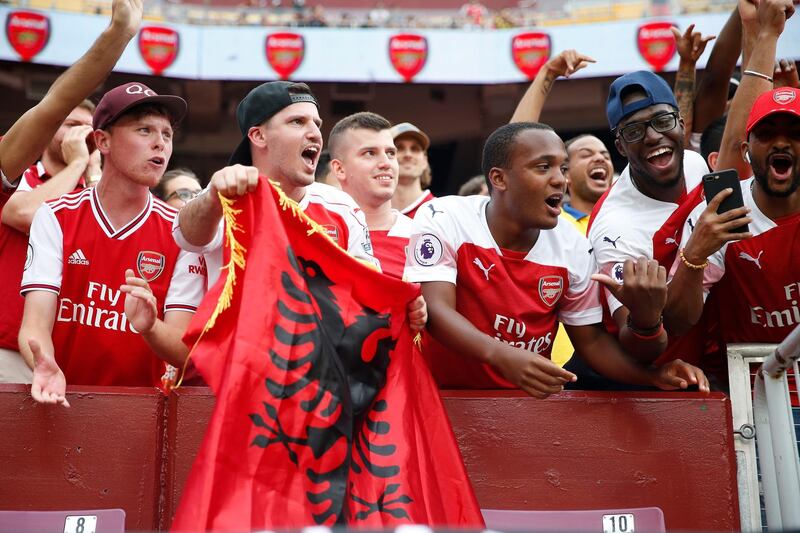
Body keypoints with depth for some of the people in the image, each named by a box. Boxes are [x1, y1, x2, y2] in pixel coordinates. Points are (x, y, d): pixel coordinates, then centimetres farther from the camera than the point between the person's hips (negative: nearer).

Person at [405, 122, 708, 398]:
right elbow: (437, 310, -22)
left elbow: (591, 339, 6)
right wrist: (501, 355, -39)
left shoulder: (574, 248, -2)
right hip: (446, 393, -2)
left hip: (530, 397, 3)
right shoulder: (443, 220, -11)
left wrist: (655, 375, -11)